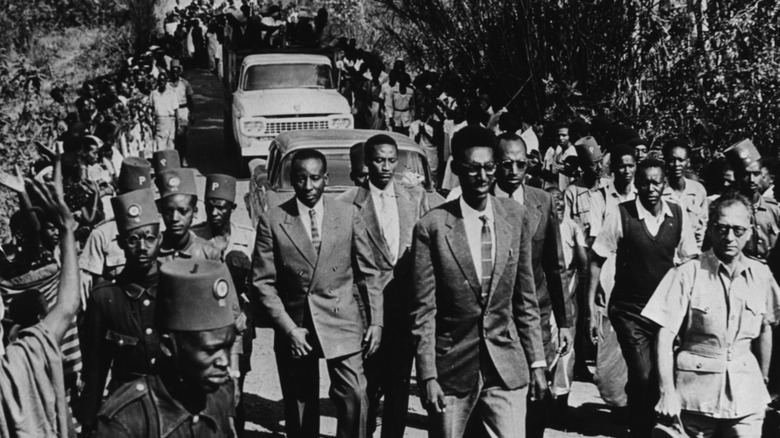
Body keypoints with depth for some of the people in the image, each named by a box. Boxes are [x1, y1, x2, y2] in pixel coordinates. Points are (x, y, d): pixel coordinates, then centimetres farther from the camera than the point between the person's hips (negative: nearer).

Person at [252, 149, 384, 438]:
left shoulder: (347, 216, 1)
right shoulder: (272, 221, -3)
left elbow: (370, 274, 6)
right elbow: (263, 283, -3)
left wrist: (376, 321, 0)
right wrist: (288, 328, -10)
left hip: (342, 322, 0)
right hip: (294, 325, 0)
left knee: (354, 397, -10)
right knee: (300, 407, 9)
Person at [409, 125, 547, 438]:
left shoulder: (516, 218, 2)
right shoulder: (431, 227, -8)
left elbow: (525, 298, 7)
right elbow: (423, 310, -6)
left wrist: (536, 362, 7)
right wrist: (427, 376, -9)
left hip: (507, 367, 2)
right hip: (451, 369, -2)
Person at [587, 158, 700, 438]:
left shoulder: (678, 215, -2)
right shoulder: (620, 215, -12)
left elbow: (690, 262, 7)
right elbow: (597, 261, -7)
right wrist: (592, 308, -11)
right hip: (629, 310, -3)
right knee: (644, 378, -11)